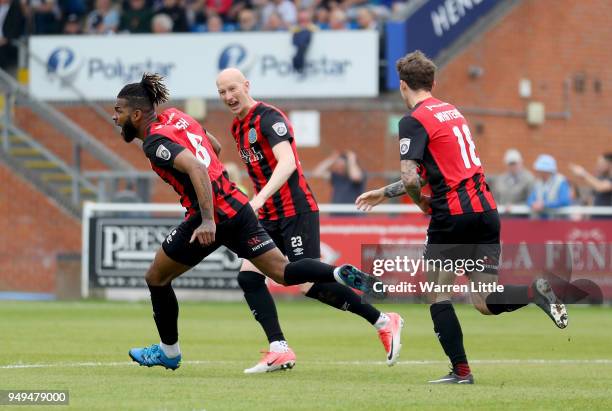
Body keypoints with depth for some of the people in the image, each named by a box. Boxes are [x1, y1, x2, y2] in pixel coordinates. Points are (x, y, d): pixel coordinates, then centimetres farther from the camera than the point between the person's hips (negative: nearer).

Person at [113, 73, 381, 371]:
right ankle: (341, 274, -18)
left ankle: (168, 352, 23)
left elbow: (196, 168, -28)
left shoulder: (155, 142, -13)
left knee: (156, 278, 12)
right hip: (236, 204, 8)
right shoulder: (175, 116, 13)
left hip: (211, 216, -8)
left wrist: (208, 220, -33)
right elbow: (214, 145, 28)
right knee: (282, 272, 6)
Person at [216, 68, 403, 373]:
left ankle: (383, 322, 2)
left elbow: (287, 163, -29)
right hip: (269, 217, 9)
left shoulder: (268, 117, -14)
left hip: (296, 211, -9)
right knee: (248, 276, -8)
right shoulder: (238, 127, 14)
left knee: (310, 285, -11)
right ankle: (279, 348, -8)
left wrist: (259, 199, -40)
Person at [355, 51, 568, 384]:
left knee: (437, 294, 8)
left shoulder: (414, 121, -7)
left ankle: (461, 370, 1)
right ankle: (536, 292, -22)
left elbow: (411, 179, -18)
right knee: (485, 302, 5)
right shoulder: (451, 111, 20)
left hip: (453, 215, -7)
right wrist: (384, 193, 32)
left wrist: (422, 203, 2)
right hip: (485, 211, 7)